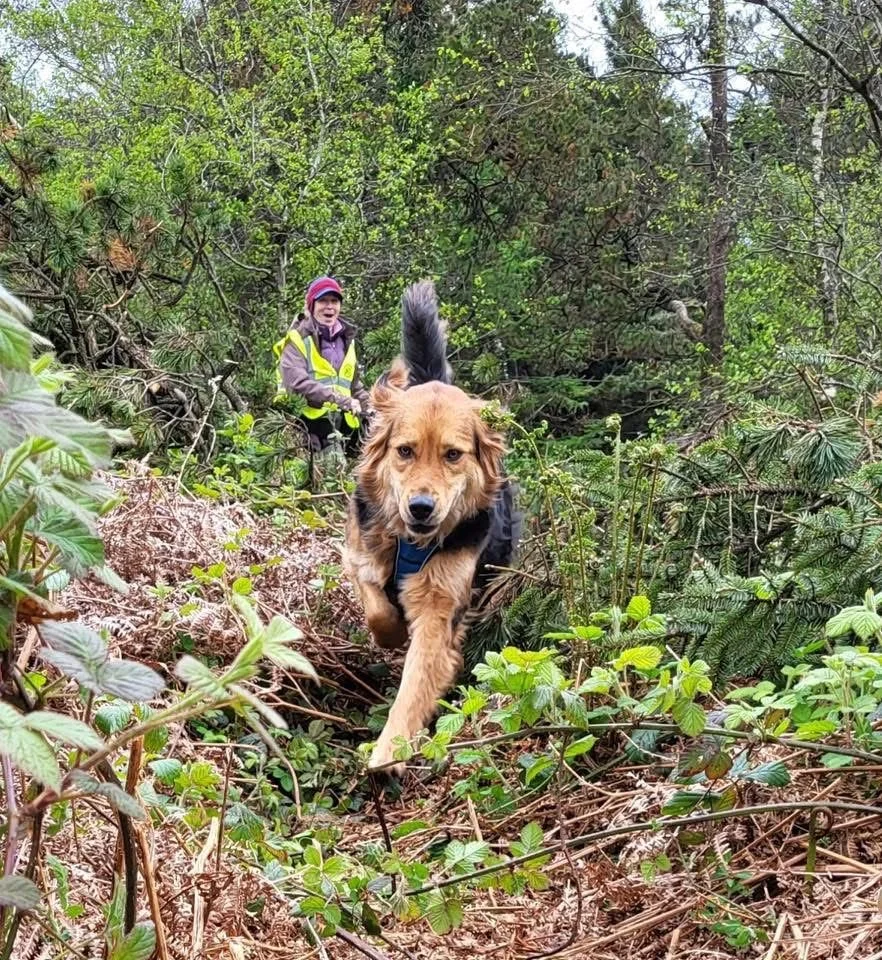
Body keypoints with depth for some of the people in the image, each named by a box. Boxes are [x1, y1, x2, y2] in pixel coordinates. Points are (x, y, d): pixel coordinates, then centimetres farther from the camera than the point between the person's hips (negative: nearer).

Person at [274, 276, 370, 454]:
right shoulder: (298, 339, -3)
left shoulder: (346, 339, 19)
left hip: (342, 426, 6)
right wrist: (343, 401, -22)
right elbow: (297, 383, -18)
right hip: (309, 426, -6)